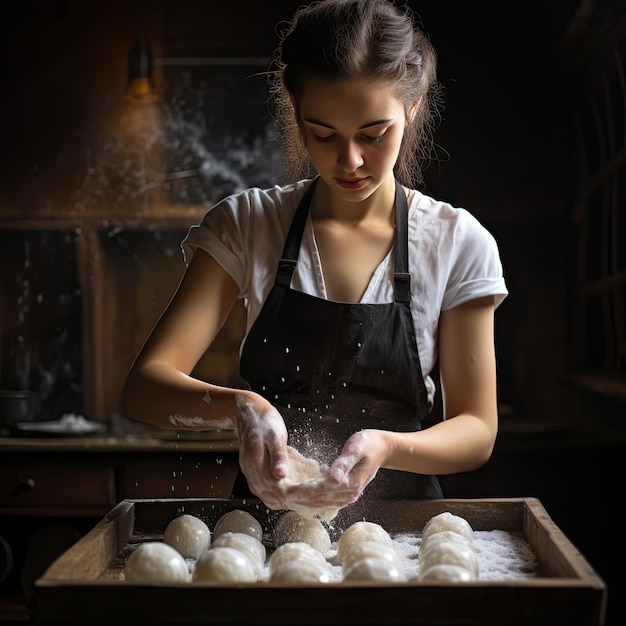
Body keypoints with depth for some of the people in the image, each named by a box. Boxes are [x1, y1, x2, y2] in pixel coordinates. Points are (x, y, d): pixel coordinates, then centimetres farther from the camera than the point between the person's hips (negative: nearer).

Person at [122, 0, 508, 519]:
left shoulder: (458, 243, -3)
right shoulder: (246, 224, -1)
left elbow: (477, 431, -1)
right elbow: (145, 388, -8)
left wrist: (386, 446, -22)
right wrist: (238, 407, -29)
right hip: (267, 512, 0)